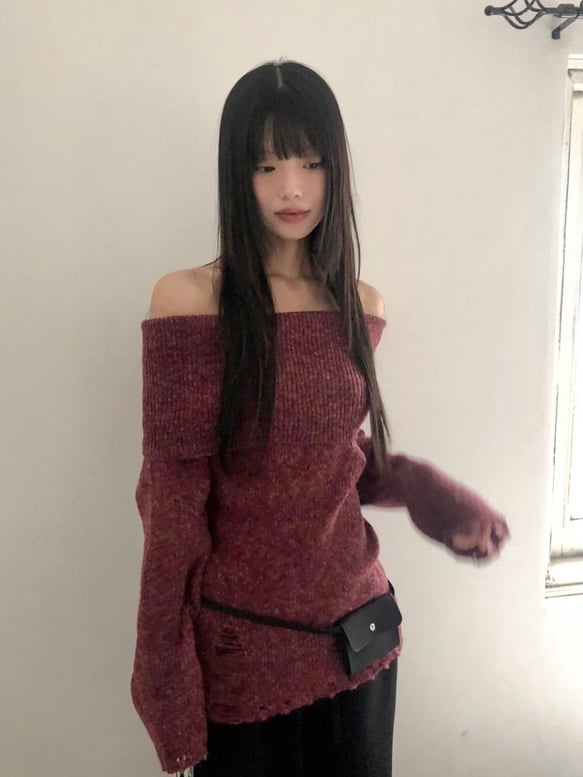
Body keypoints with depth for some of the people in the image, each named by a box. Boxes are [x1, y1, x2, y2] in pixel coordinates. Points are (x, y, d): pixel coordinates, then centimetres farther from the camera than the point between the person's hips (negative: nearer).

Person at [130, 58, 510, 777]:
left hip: (358, 629, 4)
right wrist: (166, 676, -9)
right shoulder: (188, 302, -14)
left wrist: (432, 496, -7)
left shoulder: (360, 306, 0)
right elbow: (171, 500, -12)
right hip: (241, 644, -4)